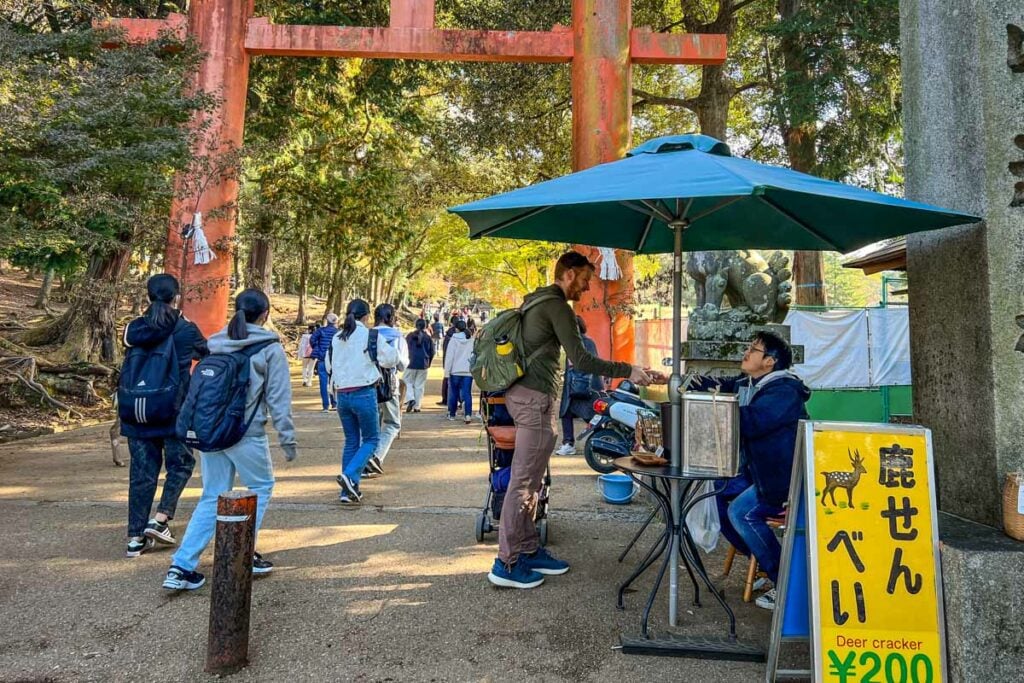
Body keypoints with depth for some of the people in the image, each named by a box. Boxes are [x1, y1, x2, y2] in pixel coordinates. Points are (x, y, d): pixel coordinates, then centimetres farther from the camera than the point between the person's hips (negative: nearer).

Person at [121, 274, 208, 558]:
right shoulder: (186, 330, -6)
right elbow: (207, 352, 13)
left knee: (142, 471, 9)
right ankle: (160, 518, 2)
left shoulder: (134, 328, 1)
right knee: (180, 464, 15)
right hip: (175, 412, -3)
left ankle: (136, 537, 13)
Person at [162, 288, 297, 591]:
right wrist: (287, 439, -2)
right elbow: (279, 399, -7)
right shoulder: (270, 348, -5)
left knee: (212, 498, 15)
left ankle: (182, 566, 10)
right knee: (261, 487, 17)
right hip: (247, 434, -5)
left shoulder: (214, 343, 9)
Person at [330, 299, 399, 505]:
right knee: (371, 439, 8)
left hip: (342, 394, 6)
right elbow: (391, 359, -2)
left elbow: (331, 366, 13)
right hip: (364, 393, -5)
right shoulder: (370, 335, -7)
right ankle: (350, 476, -13)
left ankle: (349, 492, 14)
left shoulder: (336, 338, 8)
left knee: (351, 441, 14)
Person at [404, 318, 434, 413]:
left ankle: (410, 399, -11)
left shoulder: (410, 335, -2)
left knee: (408, 382, 12)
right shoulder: (428, 338, 2)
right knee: (419, 385, 6)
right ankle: (417, 406, 6)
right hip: (423, 365, 1)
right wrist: (428, 363, 17)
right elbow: (432, 352, 5)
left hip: (411, 363, -1)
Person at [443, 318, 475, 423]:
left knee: (453, 393, 11)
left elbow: (449, 356, -6)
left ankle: (452, 414, 21)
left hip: (455, 371, -2)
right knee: (467, 393, -1)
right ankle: (468, 414, -16)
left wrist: (447, 371, -3)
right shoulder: (472, 340, 5)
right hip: (468, 371, 2)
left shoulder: (453, 340, -5)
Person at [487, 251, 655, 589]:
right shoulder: (557, 306, -12)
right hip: (534, 397, -10)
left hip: (523, 393, 10)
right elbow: (581, 360, -19)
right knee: (523, 480, -6)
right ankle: (506, 564, 0)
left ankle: (528, 550, 21)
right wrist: (628, 371, -14)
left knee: (530, 480, 13)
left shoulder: (536, 300, 18)